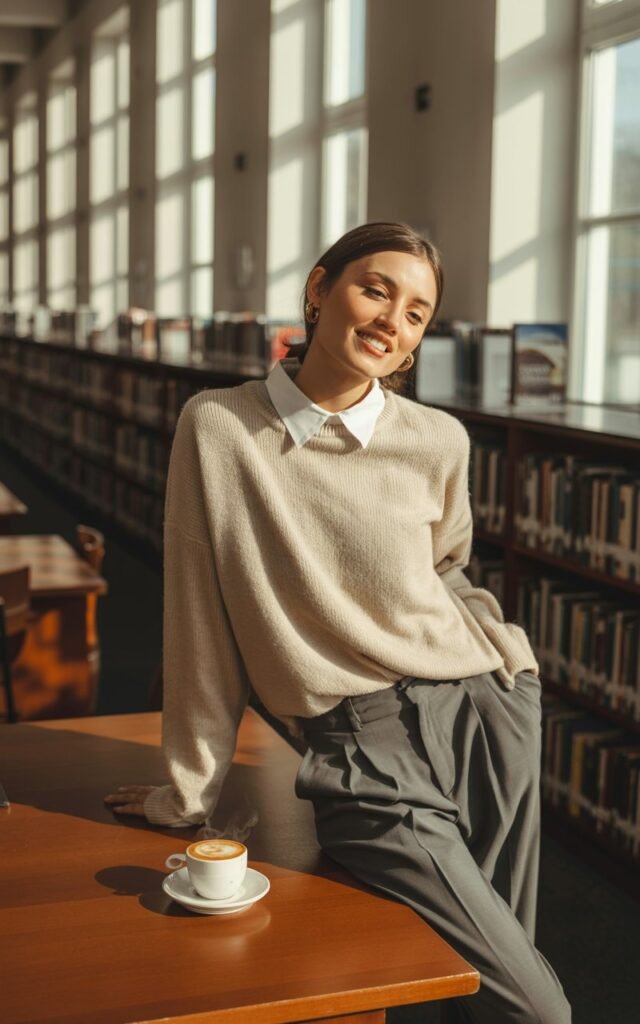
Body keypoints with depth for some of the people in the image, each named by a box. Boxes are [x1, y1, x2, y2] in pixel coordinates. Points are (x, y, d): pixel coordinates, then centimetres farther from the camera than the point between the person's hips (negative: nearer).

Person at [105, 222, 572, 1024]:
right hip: (363, 753, -3)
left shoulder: (439, 443, 1)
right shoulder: (217, 429, -6)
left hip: (485, 717, 3)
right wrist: (188, 790, 6)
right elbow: (201, 618, -1)